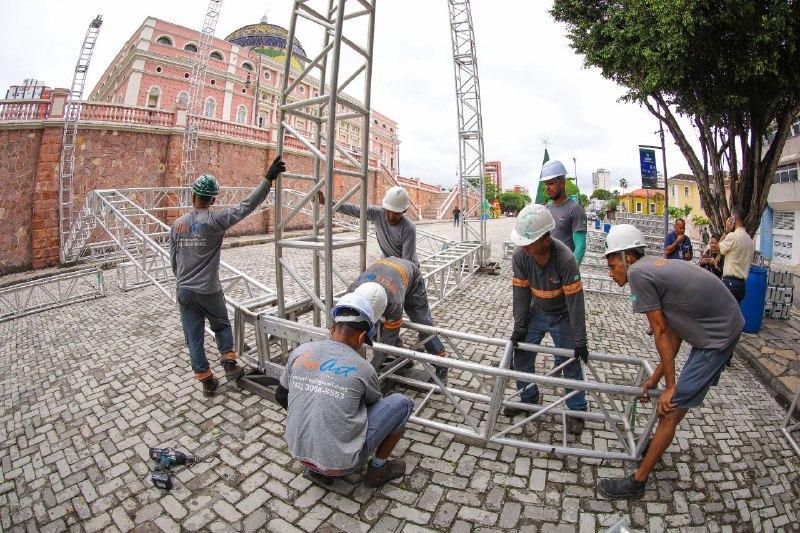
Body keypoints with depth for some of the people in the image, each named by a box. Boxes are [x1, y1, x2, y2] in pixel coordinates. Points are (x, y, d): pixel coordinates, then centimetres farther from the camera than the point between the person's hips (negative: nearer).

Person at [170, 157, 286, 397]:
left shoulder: (178, 224, 2)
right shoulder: (215, 219, -13)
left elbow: (173, 258, 9)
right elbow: (245, 206, -16)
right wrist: (268, 179, -16)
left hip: (183, 291, 4)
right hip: (208, 291, -4)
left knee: (194, 337, 11)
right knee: (221, 326, 21)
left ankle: (206, 381, 21)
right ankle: (230, 365, 19)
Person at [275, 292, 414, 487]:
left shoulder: (300, 352, -4)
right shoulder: (362, 369, -13)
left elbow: (281, 396, 12)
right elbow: (375, 403, 9)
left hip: (298, 453, 5)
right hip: (340, 463, -5)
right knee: (403, 403, 4)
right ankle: (378, 469, 20)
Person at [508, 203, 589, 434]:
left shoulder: (565, 259, -33)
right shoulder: (520, 255, -22)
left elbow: (575, 300, -27)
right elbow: (521, 293, -12)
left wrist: (580, 341, -21)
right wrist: (519, 327, -10)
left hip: (562, 316, -4)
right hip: (536, 312, 4)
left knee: (571, 363, 3)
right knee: (521, 356, 7)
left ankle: (577, 410, 26)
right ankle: (529, 399, 31)